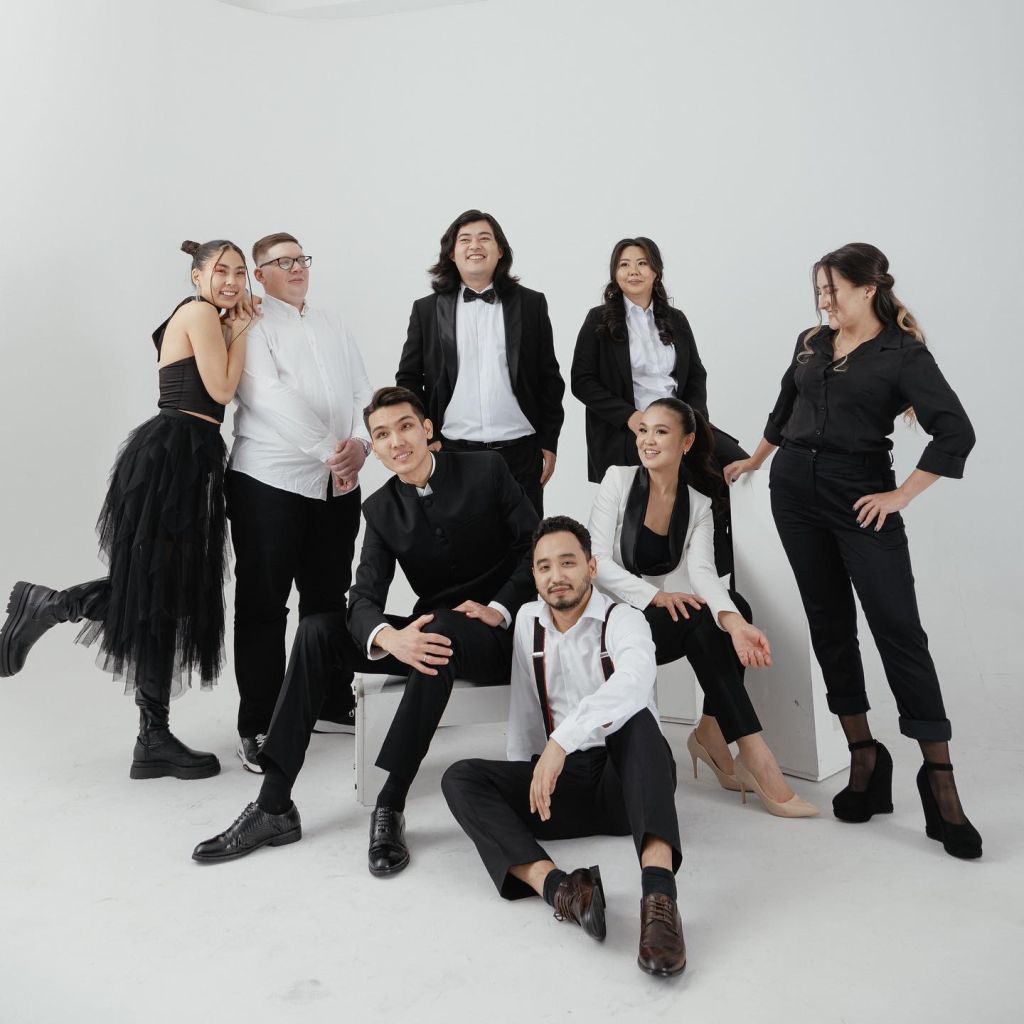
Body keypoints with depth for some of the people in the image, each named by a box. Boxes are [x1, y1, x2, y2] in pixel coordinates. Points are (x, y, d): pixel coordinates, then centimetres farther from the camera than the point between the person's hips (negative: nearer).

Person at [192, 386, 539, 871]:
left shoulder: (485, 470, -5)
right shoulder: (381, 508, 3)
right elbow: (364, 600, -9)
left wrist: (498, 608, -18)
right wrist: (390, 638, -31)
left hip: (497, 632, -4)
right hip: (428, 632, 4)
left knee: (442, 630, -39)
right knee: (317, 631, -16)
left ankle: (390, 808, -32)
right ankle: (274, 807, -14)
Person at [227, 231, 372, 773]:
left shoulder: (333, 326, 17)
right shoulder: (251, 326, -2)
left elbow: (362, 392, 10)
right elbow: (273, 400, -14)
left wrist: (360, 444, -8)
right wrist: (329, 452, -16)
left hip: (338, 482, 6)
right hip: (270, 480, -5)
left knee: (328, 596, 13)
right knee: (264, 603, 0)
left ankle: (332, 701, 27)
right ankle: (257, 726, 9)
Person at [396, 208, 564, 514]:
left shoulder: (531, 304, 7)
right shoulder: (427, 309, 7)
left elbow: (549, 378, 8)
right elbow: (408, 379, 8)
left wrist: (549, 443, 5)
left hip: (520, 454, 0)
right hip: (451, 454, 0)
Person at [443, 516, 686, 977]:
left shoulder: (622, 620, -9)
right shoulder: (528, 620, 8)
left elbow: (634, 682, -32)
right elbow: (522, 709, 12)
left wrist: (561, 741, -42)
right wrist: (525, 787, 6)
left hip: (627, 780, -4)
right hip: (560, 784, 4)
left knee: (635, 718, -35)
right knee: (460, 778, -17)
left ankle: (658, 892, -53)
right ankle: (555, 885, -42)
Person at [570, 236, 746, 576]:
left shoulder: (675, 319, 15)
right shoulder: (600, 320, 3)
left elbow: (697, 375, 17)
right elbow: (582, 381, -3)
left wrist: (696, 417, -3)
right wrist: (629, 417, -14)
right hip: (624, 434, -4)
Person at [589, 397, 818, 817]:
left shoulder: (699, 503, 4)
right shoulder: (619, 480, -4)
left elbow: (703, 571, -14)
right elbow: (597, 561, -12)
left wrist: (732, 621, -35)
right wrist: (655, 596, -26)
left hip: (670, 613, 4)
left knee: (736, 606, -25)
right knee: (699, 621, -30)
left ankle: (711, 732, -14)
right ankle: (756, 757, -28)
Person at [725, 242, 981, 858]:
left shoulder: (903, 354, -5)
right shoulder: (811, 343, 11)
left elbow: (956, 432, -12)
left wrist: (902, 496, -13)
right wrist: (754, 461, 32)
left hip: (859, 497, -5)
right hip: (795, 488, 6)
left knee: (898, 628, -8)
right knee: (829, 622, 6)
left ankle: (940, 779, -1)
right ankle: (865, 759, 16)